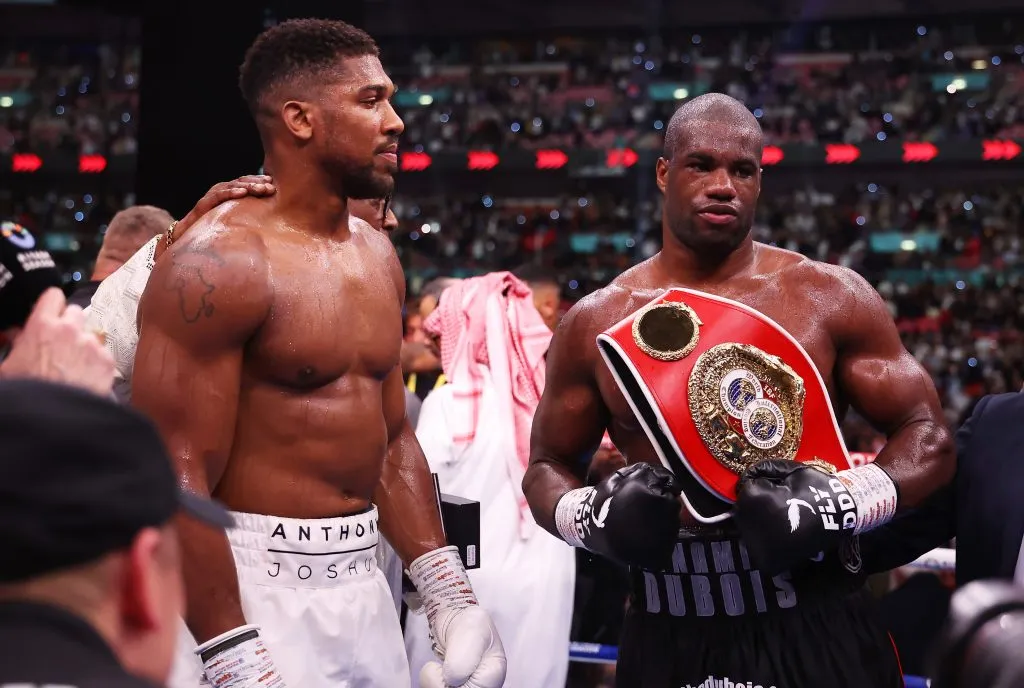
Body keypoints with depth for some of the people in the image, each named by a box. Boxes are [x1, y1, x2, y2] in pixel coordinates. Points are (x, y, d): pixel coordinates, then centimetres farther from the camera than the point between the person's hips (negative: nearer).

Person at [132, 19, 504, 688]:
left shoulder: (377, 254, 9)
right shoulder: (219, 262, -16)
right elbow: (175, 481, -19)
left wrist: (451, 598, 11)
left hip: (364, 584, 8)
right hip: (256, 591, -8)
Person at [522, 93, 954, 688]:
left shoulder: (831, 297, -1)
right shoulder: (595, 323, 3)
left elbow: (928, 437, 1)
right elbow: (548, 466, 12)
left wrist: (839, 503, -16)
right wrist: (594, 517, -9)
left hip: (817, 624, -1)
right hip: (668, 635, 1)